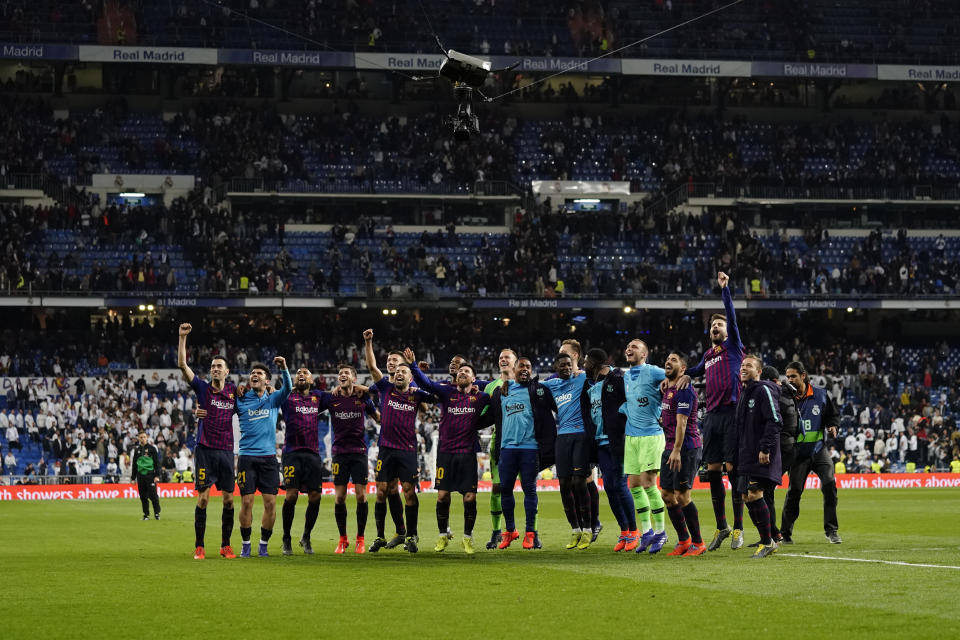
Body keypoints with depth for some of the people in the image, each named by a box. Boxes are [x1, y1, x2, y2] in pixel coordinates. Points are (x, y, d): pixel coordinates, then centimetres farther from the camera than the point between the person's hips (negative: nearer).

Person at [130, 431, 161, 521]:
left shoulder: (152, 448, 2)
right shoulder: (137, 450, 14)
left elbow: (157, 462, 0)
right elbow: (134, 465, 20)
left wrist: (157, 476, -9)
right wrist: (133, 477, 15)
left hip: (150, 474, -4)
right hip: (140, 475, 4)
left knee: (153, 495, -9)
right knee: (143, 496, 3)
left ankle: (157, 513, 1)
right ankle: (146, 514, 9)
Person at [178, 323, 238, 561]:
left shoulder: (233, 390, 8)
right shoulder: (203, 388, 2)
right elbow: (182, 365, -7)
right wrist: (182, 338, -12)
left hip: (226, 451, 2)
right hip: (205, 450, -2)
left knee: (229, 499, 2)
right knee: (203, 498, -6)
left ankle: (226, 545, 12)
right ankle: (199, 547, -1)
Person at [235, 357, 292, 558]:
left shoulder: (273, 400, 10)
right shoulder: (241, 400, 8)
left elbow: (288, 388, -5)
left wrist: (284, 368, -21)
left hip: (268, 457, 1)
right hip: (247, 457, -1)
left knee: (270, 503, -3)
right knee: (247, 502, -5)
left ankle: (263, 544, 10)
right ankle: (245, 544, 8)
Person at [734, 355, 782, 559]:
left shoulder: (764, 390, -8)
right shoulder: (743, 394, 20)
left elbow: (774, 421, -16)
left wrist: (765, 448, -22)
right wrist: (734, 457, 21)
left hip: (762, 456, -9)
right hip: (746, 456, 9)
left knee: (754, 494, -14)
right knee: (747, 497, 6)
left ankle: (767, 541, -7)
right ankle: (766, 541, 14)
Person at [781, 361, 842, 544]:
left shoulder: (820, 395, 3)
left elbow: (833, 414, 13)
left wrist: (832, 426, -5)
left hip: (819, 448, 1)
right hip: (799, 452, -1)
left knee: (829, 485, -12)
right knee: (794, 490, -6)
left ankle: (831, 530, -3)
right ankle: (785, 532, 7)